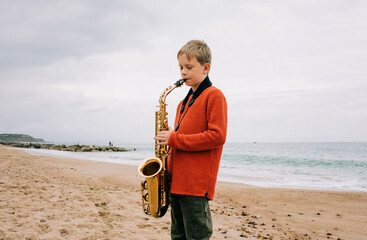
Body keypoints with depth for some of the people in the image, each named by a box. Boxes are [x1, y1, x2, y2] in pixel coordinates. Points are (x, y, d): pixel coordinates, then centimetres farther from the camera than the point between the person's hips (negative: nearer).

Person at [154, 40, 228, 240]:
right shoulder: (184, 103, 20)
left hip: (196, 184, -8)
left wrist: (174, 139, -15)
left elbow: (217, 136, -16)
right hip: (177, 182, 9)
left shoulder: (214, 95, -6)